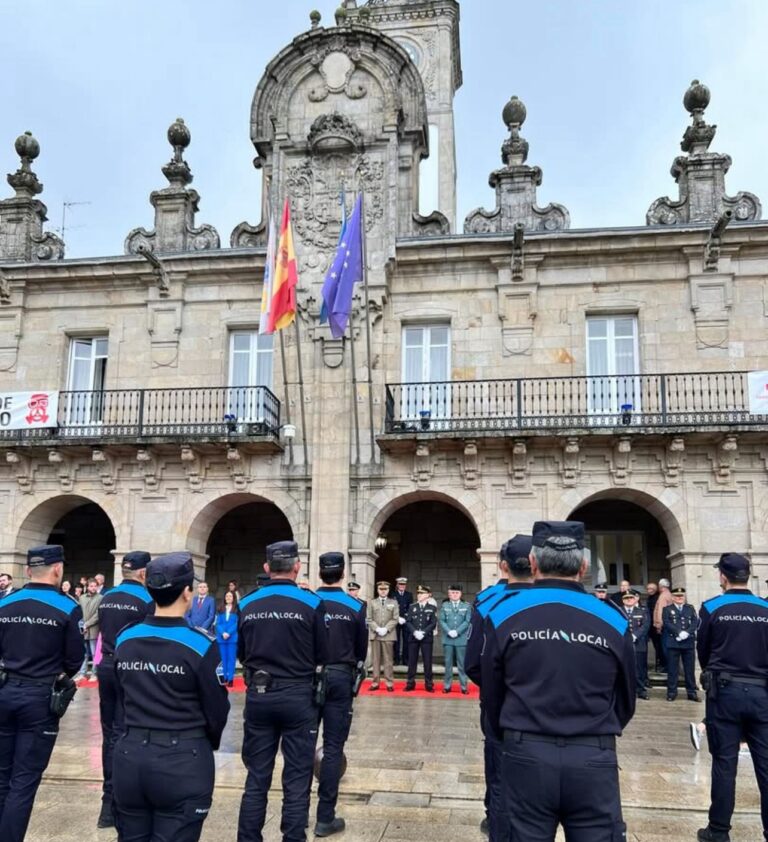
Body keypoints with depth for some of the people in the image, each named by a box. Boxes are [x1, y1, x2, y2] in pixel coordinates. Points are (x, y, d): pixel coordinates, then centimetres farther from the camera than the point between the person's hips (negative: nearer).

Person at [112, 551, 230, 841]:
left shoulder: (124, 640, 1)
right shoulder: (200, 644, -15)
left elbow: (124, 699, 12)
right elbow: (217, 711, -6)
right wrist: (206, 743, 15)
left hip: (131, 756, 5)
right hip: (183, 761, -5)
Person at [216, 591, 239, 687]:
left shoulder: (237, 609, 0)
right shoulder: (220, 609, 10)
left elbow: (237, 623, -6)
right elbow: (218, 623, 4)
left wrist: (228, 633, -15)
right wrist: (223, 633, -11)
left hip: (233, 637, -3)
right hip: (221, 637, 3)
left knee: (231, 658, -2)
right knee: (224, 658, 8)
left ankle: (230, 678, -1)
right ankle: (225, 677, 15)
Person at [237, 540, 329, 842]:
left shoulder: (247, 604, 0)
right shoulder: (312, 603, -10)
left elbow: (240, 655, 10)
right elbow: (322, 656, -3)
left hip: (258, 696, 3)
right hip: (298, 696, -3)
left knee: (256, 778, 13)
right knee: (296, 780, 6)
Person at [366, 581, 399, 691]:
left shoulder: (393, 602, 10)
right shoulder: (372, 602, 11)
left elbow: (395, 618, 2)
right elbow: (368, 619, 4)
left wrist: (386, 629, -11)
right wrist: (377, 628, -10)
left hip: (388, 635, -1)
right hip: (375, 634, 1)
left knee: (388, 660, 0)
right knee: (376, 660, 2)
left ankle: (389, 683, 2)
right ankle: (375, 682, 6)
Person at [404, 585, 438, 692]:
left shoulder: (432, 608, 4)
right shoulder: (412, 607, 10)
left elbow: (433, 623, -3)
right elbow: (408, 622, 3)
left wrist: (423, 632, -15)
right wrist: (415, 632, -13)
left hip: (427, 638, -2)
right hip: (413, 638, 2)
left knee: (427, 661, 0)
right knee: (412, 661, 4)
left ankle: (429, 684, 6)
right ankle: (410, 683, 11)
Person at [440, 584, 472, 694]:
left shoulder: (467, 606, 6)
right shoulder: (444, 605, 9)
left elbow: (467, 621, -2)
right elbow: (442, 621, 3)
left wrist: (457, 631, -12)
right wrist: (449, 631, -12)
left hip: (461, 639, -1)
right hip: (448, 639, 1)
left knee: (462, 664, 2)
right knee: (448, 663, 6)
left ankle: (464, 686, 8)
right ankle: (447, 686, 12)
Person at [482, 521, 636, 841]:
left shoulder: (503, 615, -3)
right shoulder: (613, 621, -2)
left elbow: (492, 698, 6)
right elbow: (625, 704, 10)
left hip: (526, 758, 0)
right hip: (594, 761, 0)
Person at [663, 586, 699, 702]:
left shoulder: (690, 608, 15)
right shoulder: (667, 609, 8)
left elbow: (695, 622, 1)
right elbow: (667, 623, -6)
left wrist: (687, 632, -15)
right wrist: (679, 633, -19)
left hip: (689, 642, 2)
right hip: (673, 643, -2)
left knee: (690, 669, 5)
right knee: (672, 669, 0)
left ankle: (692, 692, 12)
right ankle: (671, 692, 6)